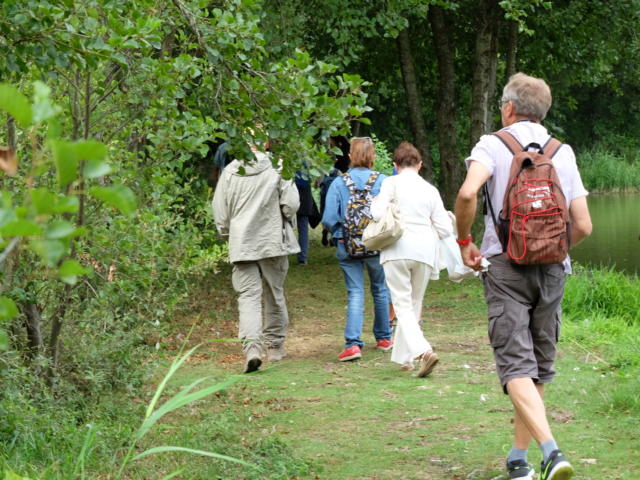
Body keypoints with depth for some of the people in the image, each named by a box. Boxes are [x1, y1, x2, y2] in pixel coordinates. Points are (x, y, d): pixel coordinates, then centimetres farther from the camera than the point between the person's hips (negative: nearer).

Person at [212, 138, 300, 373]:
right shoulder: (277, 169, -6)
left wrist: (227, 234, 20)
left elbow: (220, 212, 3)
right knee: (274, 294, 15)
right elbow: (291, 203, -8)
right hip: (273, 240, 0)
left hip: (242, 245, 0)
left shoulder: (229, 172, -1)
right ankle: (275, 345, 27)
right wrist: (285, 222, 13)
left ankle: (252, 347, -22)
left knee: (248, 296, -3)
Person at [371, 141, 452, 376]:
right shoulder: (430, 190, 11)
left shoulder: (392, 183, 0)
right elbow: (445, 229, 8)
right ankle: (403, 357, 21)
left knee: (403, 305, -4)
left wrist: (376, 202, 11)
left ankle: (423, 350, -24)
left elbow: (378, 214, -11)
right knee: (414, 305, 17)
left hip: (398, 249, -4)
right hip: (425, 251, 4)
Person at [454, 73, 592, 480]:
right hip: (552, 269, 4)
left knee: (516, 366, -9)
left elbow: (468, 192, -22)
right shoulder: (563, 153, 8)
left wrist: (464, 240, -6)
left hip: (506, 264, -4)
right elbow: (583, 226, 4)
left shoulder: (494, 144, -2)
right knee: (540, 366, 14)